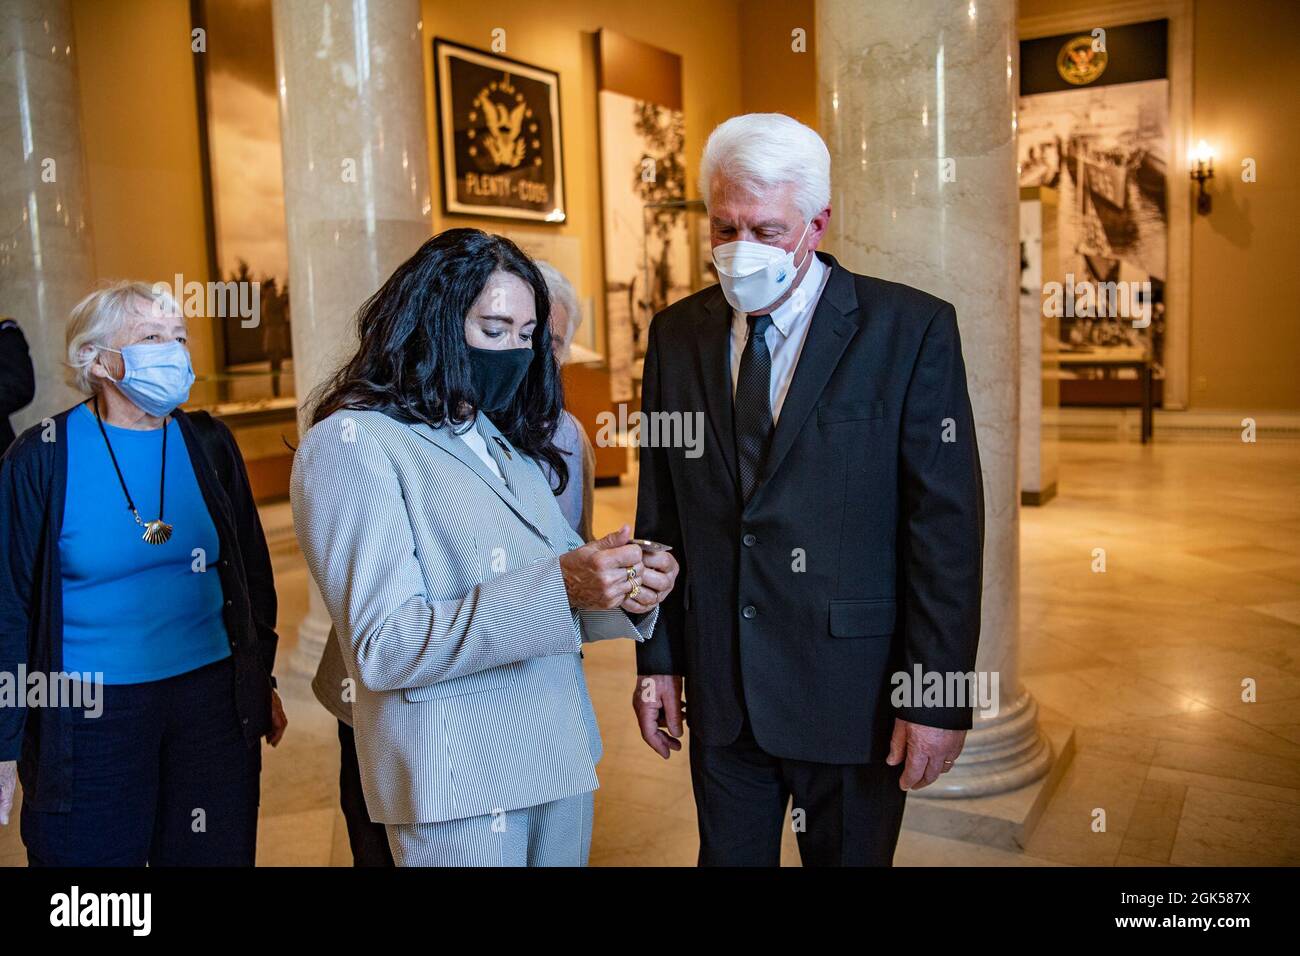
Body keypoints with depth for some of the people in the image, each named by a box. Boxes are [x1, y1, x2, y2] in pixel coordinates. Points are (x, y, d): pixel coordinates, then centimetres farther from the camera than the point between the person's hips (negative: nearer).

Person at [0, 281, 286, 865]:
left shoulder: (209, 445, 1)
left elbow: (252, 571, 9)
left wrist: (262, 683, 12)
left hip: (211, 698, 3)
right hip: (88, 715, -3)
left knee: (216, 854, 14)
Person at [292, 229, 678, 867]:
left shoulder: (511, 442, 12)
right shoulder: (351, 443, -12)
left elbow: (555, 597, 11)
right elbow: (383, 650, -20)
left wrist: (627, 595, -11)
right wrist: (556, 588, -28)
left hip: (561, 758, 7)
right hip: (461, 781, -7)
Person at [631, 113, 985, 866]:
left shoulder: (911, 329, -9)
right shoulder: (678, 333, 2)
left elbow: (946, 525, -11)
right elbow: (661, 512, 5)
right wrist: (658, 658, 5)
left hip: (852, 694, -3)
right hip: (718, 690, 3)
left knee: (850, 855, 15)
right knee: (729, 856, 18)